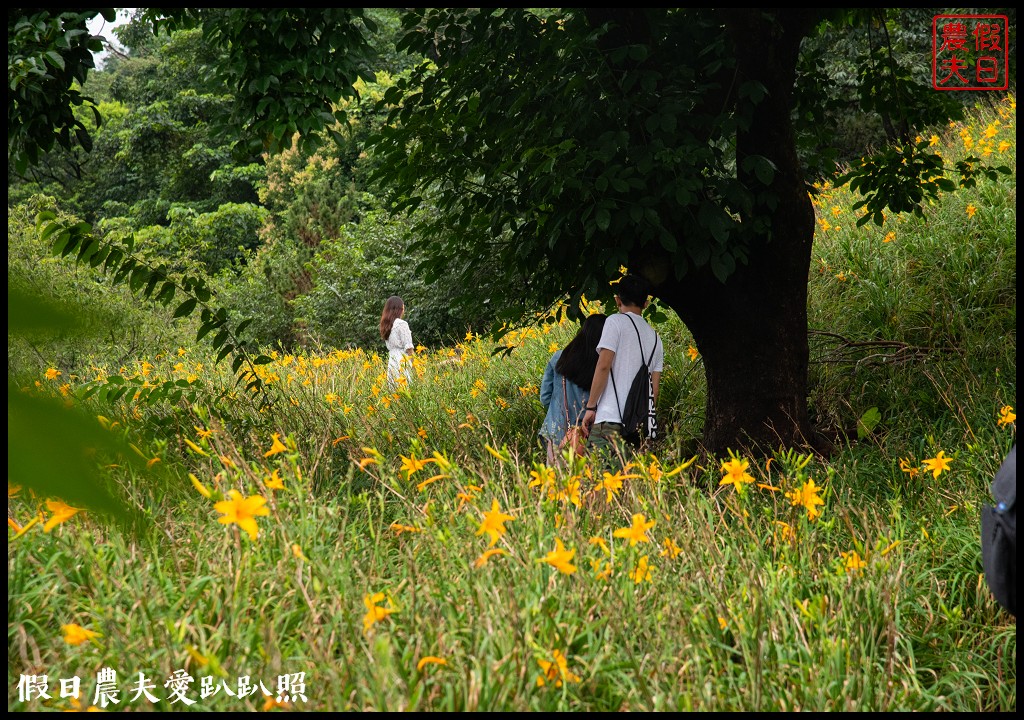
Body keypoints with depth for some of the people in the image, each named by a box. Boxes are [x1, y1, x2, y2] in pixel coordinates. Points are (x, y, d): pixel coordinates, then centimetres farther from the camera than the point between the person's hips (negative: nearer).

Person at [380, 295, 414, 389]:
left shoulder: (386, 325, 14)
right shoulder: (402, 324, -8)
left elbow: (389, 346, 14)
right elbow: (408, 347, -9)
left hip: (391, 361, 7)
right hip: (402, 361, -7)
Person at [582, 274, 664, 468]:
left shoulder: (616, 322, 2)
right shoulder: (655, 337, 21)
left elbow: (604, 365, -8)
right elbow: (655, 388, 18)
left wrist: (590, 407, -5)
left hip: (611, 416, -6)